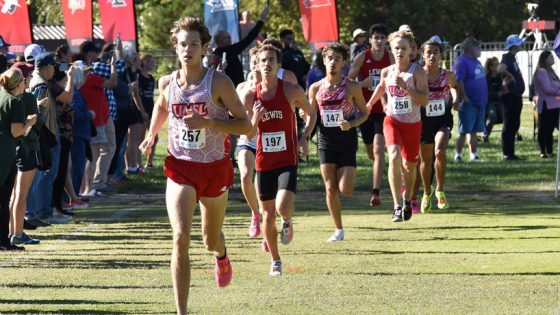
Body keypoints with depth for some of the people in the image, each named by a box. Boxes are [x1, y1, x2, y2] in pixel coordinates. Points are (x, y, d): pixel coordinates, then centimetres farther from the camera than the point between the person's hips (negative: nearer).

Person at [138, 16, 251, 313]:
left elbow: (245, 124, -13)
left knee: (211, 240, 18)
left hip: (214, 168, -1)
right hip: (180, 168, 1)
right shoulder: (167, 83, -1)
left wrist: (207, 122, -24)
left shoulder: (219, 83, -11)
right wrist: (151, 135, 18)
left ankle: (221, 255, 59)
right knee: (180, 237, -19)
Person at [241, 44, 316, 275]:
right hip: (264, 161, 3)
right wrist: (255, 119, -17)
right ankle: (275, 261, 25)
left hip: (288, 160, -2)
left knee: (283, 207, -23)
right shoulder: (250, 96, 0)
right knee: (268, 213, 8)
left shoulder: (292, 91, -5)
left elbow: (311, 114, 12)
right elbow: (249, 134, 3)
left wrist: (304, 137, -3)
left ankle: (287, 222, 15)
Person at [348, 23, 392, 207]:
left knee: (378, 149, -17)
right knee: (371, 153, 14)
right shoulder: (362, 58, -4)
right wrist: (364, 83, -22)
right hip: (365, 109, 1)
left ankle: (375, 192, -19)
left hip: (383, 111, -1)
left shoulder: (390, 59, -1)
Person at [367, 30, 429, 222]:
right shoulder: (387, 72, 0)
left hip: (412, 123, -1)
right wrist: (369, 104, 32)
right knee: (394, 157, -24)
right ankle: (397, 206, -26)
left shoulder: (417, 72, -11)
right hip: (392, 121, 1)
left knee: (409, 165, 13)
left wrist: (405, 86, -27)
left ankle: (407, 199, 43)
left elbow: (424, 100, -19)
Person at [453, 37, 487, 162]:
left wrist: (484, 100, 19)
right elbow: (458, 81, -20)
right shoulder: (462, 62, -13)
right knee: (463, 131, -5)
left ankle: (474, 155, 15)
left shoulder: (476, 62, 16)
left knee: (474, 131, 12)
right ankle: (458, 155, -1)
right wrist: (464, 99, -22)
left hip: (479, 103, 9)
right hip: (469, 103, -9)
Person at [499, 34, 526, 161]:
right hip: (510, 95, -10)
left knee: (514, 125, 13)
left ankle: (510, 153, 18)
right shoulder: (507, 58, -14)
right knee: (509, 125, -6)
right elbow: (500, 69, -33)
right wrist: (509, 76, -18)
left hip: (516, 95, 10)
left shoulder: (512, 58, 16)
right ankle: (507, 153, -3)